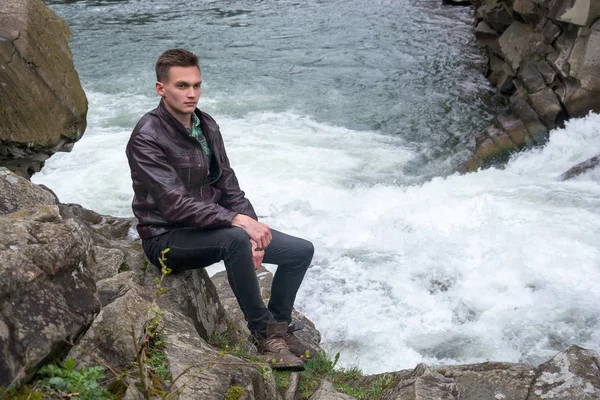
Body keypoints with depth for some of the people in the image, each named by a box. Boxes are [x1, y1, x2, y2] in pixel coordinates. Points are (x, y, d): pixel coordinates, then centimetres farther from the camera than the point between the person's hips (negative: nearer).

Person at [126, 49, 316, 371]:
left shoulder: (207, 126, 5)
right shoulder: (147, 138, -19)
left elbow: (229, 186, 5)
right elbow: (175, 204, -28)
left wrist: (252, 230, -10)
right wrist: (237, 219, -35)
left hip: (211, 224, 8)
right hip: (167, 238, -7)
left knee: (301, 250, -1)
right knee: (234, 239, -39)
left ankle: (279, 327, 18)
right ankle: (263, 333, -19)